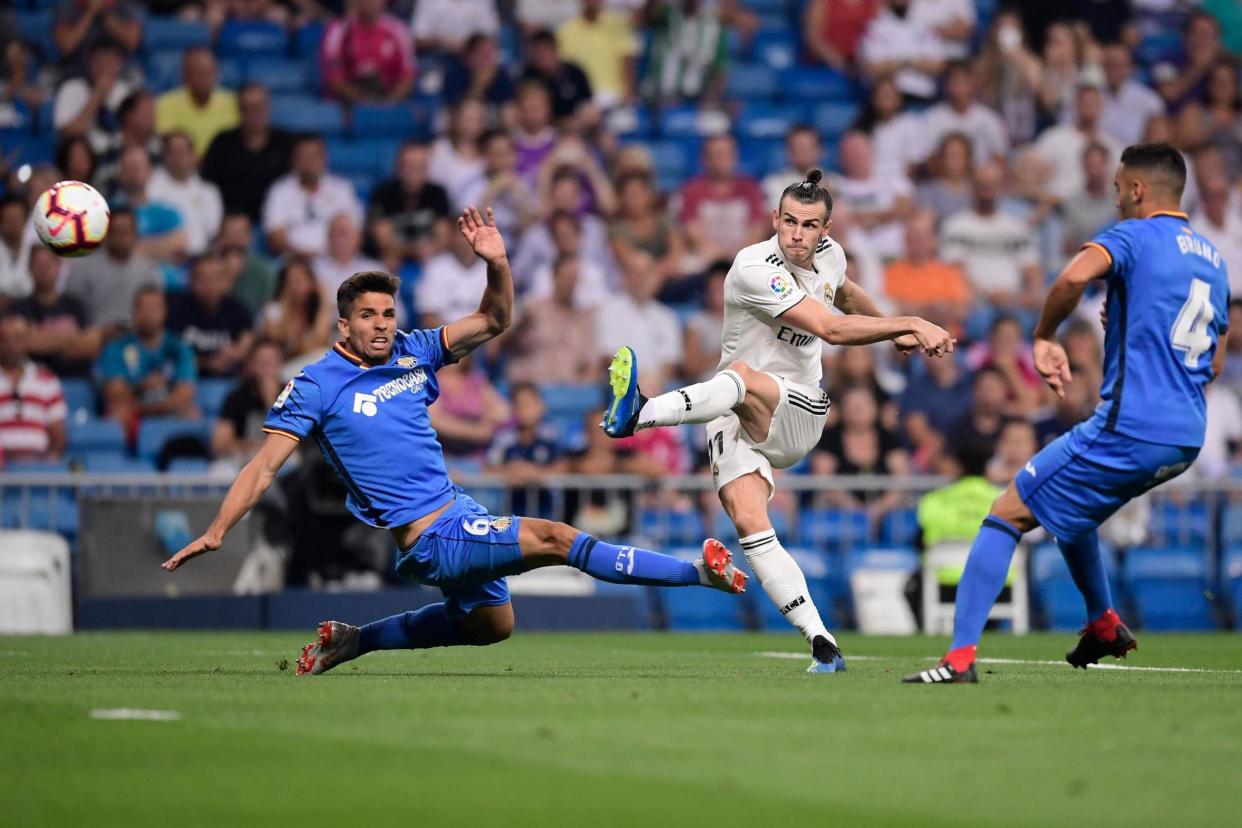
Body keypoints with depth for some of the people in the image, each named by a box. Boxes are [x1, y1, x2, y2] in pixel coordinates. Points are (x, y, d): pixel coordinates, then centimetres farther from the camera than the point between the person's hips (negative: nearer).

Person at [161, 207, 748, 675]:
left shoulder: (411, 353, 4)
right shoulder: (316, 386, -11)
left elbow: (493, 321, 5)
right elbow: (266, 466, -11)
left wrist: (497, 262, -14)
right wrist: (216, 531, -20)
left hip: (456, 511, 9)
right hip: (429, 537, -9)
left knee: (491, 625, 27)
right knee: (553, 539, -18)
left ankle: (351, 641, 32)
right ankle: (700, 572, -16)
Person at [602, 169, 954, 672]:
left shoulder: (828, 255, 4)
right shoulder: (756, 269, -16)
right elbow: (831, 329, -23)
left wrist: (898, 335, 42)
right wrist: (910, 324, -22)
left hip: (798, 413, 2)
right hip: (738, 422, -2)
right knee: (748, 520, -26)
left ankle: (640, 414, -54)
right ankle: (822, 643, -29)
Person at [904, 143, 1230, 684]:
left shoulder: (1134, 236, -5)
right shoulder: (1213, 259, 18)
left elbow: (1075, 275, -27)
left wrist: (1044, 337, -12)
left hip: (1129, 428, -8)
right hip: (1187, 438, 8)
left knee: (1008, 514, -2)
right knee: (1067, 504, 33)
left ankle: (961, 655, -11)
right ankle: (1104, 625, 35)